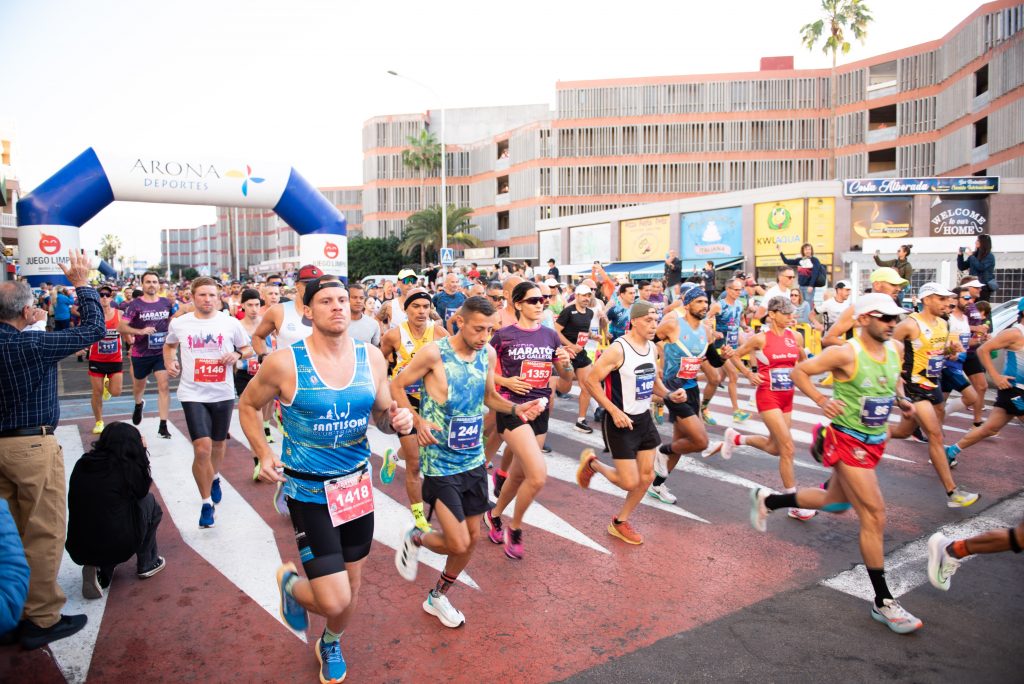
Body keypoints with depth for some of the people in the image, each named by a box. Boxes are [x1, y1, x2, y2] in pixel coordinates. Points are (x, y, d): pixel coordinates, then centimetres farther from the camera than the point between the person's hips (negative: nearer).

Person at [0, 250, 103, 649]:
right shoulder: (32, 344, -17)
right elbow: (94, 329, -13)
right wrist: (82, 284, -5)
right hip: (32, 447, -8)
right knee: (43, 533, 1)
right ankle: (41, 620, 8)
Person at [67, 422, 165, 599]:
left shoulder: (82, 463, 3)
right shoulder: (128, 466, -9)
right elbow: (142, 490, 12)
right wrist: (142, 450, 16)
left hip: (78, 550, 4)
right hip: (118, 547, -4)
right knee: (148, 502, 16)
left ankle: (99, 569, 9)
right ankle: (147, 564, 22)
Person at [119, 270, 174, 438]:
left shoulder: (166, 303, 0)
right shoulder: (135, 304, -9)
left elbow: (173, 320, 19)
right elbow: (121, 328, -14)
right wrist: (140, 331, -27)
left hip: (162, 352, 1)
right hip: (141, 354, -1)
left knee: (164, 386, -11)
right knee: (139, 386, 19)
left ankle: (163, 426, -9)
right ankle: (138, 404, 55)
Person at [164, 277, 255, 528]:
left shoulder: (231, 323, -4)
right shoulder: (179, 323, -1)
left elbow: (249, 349, 7)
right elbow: (169, 345, 19)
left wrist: (237, 355, -14)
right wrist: (168, 362, 0)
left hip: (223, 393, 2)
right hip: (193, 394, -1)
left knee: (219, 443, 19)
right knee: (202, 448, -12)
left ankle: (215, 478, 51)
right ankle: (206, 502, 5)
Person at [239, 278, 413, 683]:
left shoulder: (372, 358, -5)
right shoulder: (285, 362, -15)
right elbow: (248, 405, 2)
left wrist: (397, 421, -16)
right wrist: (264, 454, -10)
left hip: (357, 484, 4)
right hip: (308, 491, -4)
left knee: (353, 581, 19)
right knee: (334, 601, -7)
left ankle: (331, 644, 52)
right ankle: (291, 582, 30)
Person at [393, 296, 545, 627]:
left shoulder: (488, 353, 0)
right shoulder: (434, 353, -17)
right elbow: (396, 385, -7)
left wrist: (515, 409, -5)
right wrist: (417, 421, -21)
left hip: (474, 460, 6)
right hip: (440, 463, -6)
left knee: (472, 537, 13)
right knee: (458, 543, -8)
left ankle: (438, 597, 37)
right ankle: (415, 539, 25)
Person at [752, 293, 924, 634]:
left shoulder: (894, 353, 3)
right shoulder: (845, 354, -19)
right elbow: (798, 372, -13)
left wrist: (902, 401, 5)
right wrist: (822, 399, -23)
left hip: (874, 443, 8)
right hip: (848, 442, -8)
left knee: (835, 502, 23)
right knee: (874, 516, -8)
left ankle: (767, 500, 43)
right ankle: (883, 602, 4)